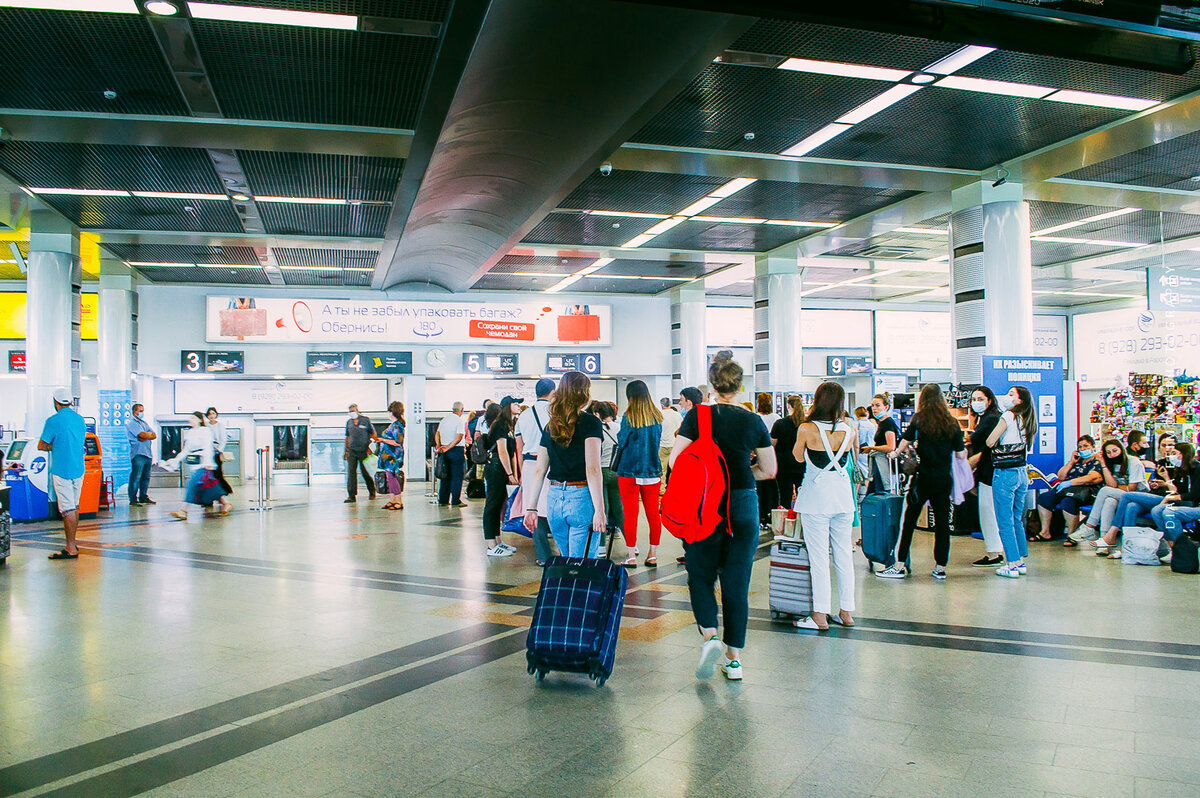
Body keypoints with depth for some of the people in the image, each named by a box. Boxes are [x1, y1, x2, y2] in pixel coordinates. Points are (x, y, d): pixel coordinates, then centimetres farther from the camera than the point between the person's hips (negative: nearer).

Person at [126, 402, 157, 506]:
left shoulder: (145, 423, 21)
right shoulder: (131, 423, -3)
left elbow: (154, 435, 10)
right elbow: (142, 434, -15)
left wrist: (145, 437, -8)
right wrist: (150, 434, 4)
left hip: (148, 453, 7)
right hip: (138, 453, -7)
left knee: (146, 477, 10)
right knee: (136, 477, -9)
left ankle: (143, 497, 18)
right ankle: (133, 500, -7)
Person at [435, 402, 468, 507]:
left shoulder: (443, 420, 11)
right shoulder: (460, 421, -11)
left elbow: (437, 434, 12)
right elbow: (459, 437, -19)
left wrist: (438, 446, 4)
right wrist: (448, 447, -16)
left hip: (445, 451, 7)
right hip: (457, 451, -7)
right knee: (457, 476, -1)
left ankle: (443, 500, 15)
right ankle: (455, 501, 0)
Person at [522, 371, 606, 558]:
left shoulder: (550, 426, 10)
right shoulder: (590, 422, -6)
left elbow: (539, 470, 11)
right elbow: (593, 470, -14)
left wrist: (531, 508, 15)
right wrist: (599, 510, -16)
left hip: (555, 499, 6)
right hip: (582, 498, -6)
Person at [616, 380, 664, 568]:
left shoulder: (629, 417, -13)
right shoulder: (656, 417, 2)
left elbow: (621, 442, -4)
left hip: (629, 471, -4)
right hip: (652, 470, 5)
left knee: (630, 514, 2)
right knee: (653, 513, 8)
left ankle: (631, 557, 6)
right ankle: (652, 555, 14)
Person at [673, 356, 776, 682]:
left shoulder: (698, 416, -5)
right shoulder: (753, 422, 0)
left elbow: (675, 460, -7)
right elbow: (769, 470, 6)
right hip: (743, 505, 2)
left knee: (700, 574, 15)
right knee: (737, 582, 9)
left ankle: (709, 635, -7)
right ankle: (734, 658, 14)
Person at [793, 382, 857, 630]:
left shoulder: (807, 429, -12)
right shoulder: (850, 429, -2)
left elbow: (798, 457, 4)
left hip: (816, 497, -3)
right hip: (843, 495, 4)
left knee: (819, 556, 3)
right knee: (844, 553, 13)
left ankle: (821, 613, 5)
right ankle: (846, 611, 20)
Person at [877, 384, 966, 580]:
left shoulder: (919, 420, -3)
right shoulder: (952, 423, 3)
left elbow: (905, 442, -11)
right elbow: (961, 455, 4)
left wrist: (894, 454, 7)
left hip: (923, 479, -2)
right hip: (944, 480, 3)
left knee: (909, 521, 2)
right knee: (942, 523, 8)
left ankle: (900, 566, 2)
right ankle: (940, 567, 13)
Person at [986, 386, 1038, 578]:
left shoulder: (1009, 416, -11)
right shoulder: (1027, 420, 9)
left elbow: (990, 442, -12)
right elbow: (1028, 448, 16)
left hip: (1004, 474, -7)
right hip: (1022, 474, 8)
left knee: (1005, 521, -1)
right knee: (1017, 519, 16)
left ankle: (1012, 564, 0)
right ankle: (1021, 562, 20)